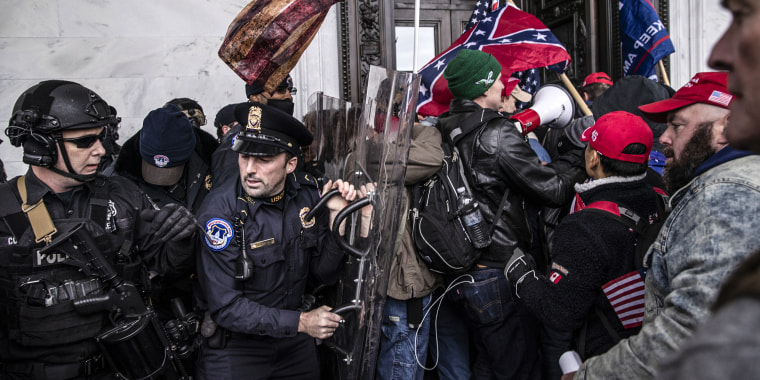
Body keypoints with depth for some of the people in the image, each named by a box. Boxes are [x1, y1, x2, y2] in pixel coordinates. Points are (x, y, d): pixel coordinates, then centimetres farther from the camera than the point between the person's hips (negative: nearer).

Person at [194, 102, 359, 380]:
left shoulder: (308, 193, -10)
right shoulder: (220, 211, -23)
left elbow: (325, 275, -5)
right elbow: (226, 307, -23)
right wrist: (300, 322, -23)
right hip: (235, 344, -4)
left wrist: (335, 216, -18)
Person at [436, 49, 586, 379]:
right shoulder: (498, 135, -19)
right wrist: (581, 166, 3)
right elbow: (553, 190, -15)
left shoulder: (445, 133, 3)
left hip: (465, 272, 8)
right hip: (502, 273, -8)